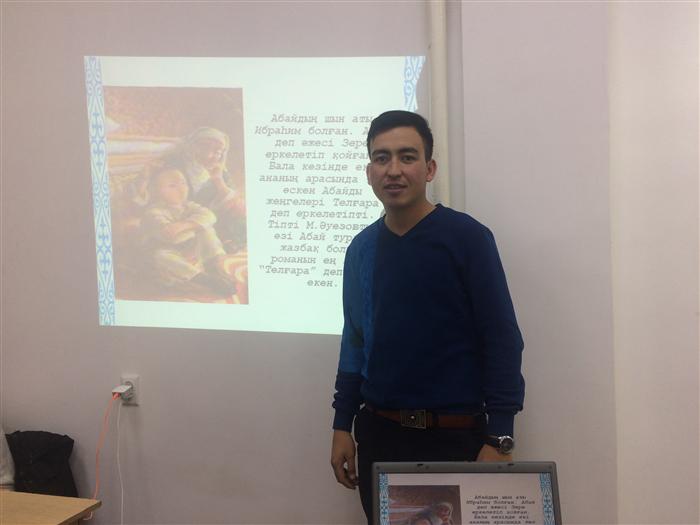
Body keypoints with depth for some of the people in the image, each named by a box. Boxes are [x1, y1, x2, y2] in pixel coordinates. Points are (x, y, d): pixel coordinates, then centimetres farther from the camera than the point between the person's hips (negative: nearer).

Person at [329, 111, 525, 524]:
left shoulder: (467, 237, -9)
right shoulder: (361, 249, 6)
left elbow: (502, 342, -11)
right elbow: (354, 341, 12)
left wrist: (498, 439, -14)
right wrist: (343, 425, 10)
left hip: (455, 436, -4)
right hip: (377, 433, 5)